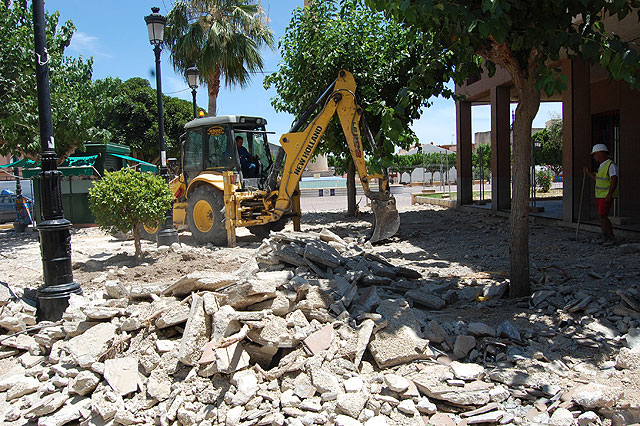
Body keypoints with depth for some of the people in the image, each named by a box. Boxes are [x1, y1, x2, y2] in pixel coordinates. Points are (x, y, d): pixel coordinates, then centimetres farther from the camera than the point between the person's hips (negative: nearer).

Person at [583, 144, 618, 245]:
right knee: (601, 216, 12)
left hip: (606, 196, -9)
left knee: (603, 217, -11)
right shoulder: (602, 166, 15)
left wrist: (609, 195, -29)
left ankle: (611, 237, -3)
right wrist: (588, 173, 24)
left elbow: (614, 180, -22)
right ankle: (605, 237, 19)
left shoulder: (611, 165, -14)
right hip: (599, 195, 9)